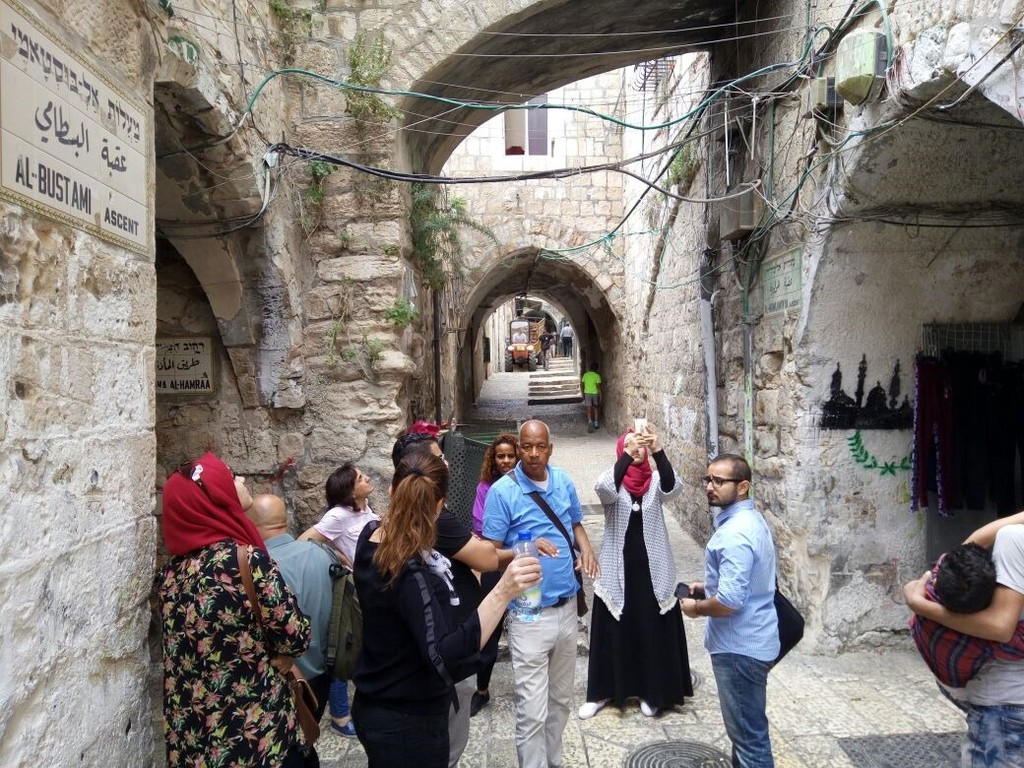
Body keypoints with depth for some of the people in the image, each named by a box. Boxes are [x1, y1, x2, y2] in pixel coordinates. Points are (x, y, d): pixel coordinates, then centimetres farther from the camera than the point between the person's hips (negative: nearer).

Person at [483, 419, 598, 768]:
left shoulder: (564, 482, 2)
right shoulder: (502, 491, -14)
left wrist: (586, 548, -4)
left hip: (567, 606, 6)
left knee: (561, 699, 21)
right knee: (533, 711, -3)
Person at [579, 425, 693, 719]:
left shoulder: (655, 482, -2)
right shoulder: (613, 480, -5)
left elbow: (673, 486, -25)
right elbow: (604, 489, -30)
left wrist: (658, 450, -40)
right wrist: (628, 455, -43)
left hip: (652, 569, 1)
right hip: (618, 570, -1)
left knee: (654, 631, 9)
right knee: (614, 631, 10)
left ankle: (651, 692, 28)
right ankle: (603, 692, 26)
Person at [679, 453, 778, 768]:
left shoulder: (735, 534, -26)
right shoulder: (749, 519, 6)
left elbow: (729, 602, -30)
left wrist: (696, 607, -12)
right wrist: (708, 587, 12)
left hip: (740, 647, -10)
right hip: (748, 641, 10)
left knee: (749, 733, 5)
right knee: (747, 728, 24)